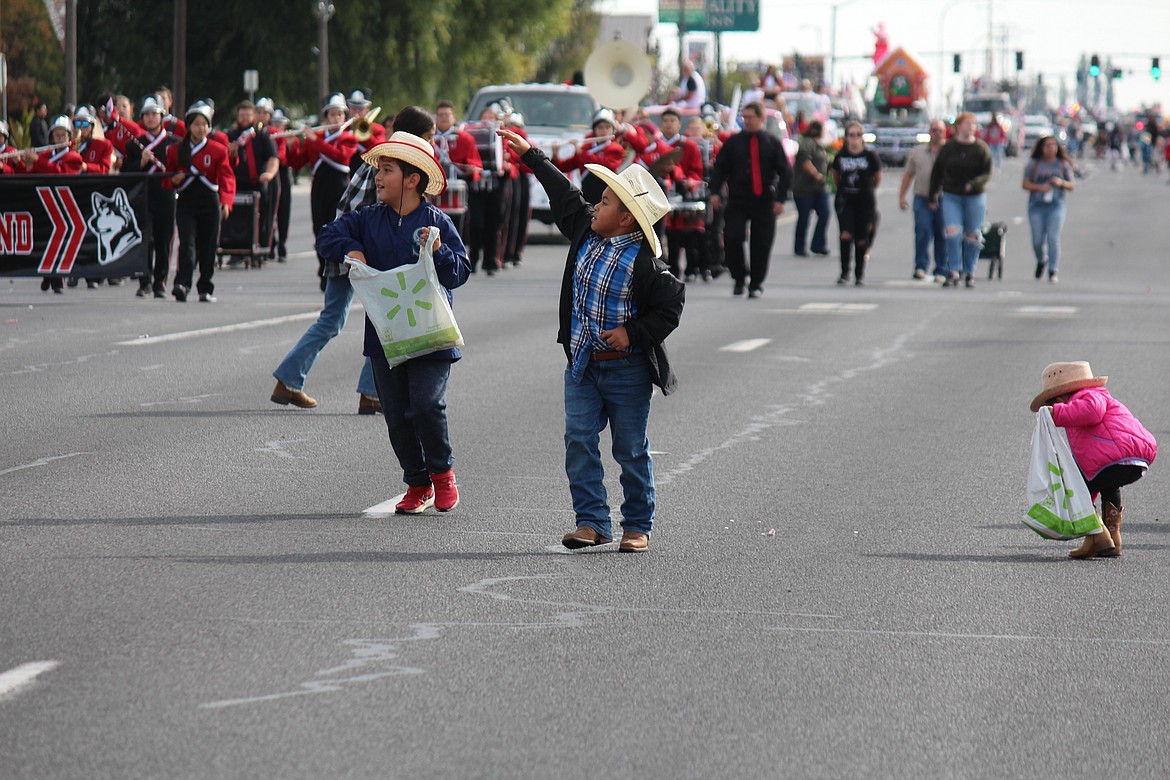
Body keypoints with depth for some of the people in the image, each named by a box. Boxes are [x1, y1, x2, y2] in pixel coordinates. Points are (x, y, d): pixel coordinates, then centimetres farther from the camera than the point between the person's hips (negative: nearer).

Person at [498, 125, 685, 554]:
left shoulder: (643, 263, -16)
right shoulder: (586, 233, 3)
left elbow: (670, 309, -11)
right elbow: (563, 195, 18)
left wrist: (633, 333, -22)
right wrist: (530, 156, 26)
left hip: (626, 368, -6)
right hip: (582, 364, 6)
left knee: (631, 450, 3)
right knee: (579, 442, -1)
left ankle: (638, 526, 12)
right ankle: (591, 521, 4)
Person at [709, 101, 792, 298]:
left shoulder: (772, 143, 5)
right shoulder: (733, 142, 8)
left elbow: (785, 172, 5)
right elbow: (719, 167, 9)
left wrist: (780, 199, -5)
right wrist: (715, 192, -4)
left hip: (764, 202, -1)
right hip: (737, 201, 1)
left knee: (761, 244, 1)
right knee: (731, 238, -12)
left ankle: (756, 284, 14)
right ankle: (740, 276, 8)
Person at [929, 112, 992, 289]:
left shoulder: (981, 148, 0)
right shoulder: (948, 148, 2)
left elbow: (987, 173, -4)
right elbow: (937, 172, 10)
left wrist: (974, 183, -22)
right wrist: (933, 194, 10)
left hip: (975, 196, 0)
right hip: (951, 196, 0)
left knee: (972, 235, 5)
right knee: (952, 233, -13)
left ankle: (969, 272, 17)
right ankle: (953, 272, -12)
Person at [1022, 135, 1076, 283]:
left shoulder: (1063, 164, 7)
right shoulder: (1033, 164, 5)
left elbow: (1072, 186, 7)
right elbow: (1025, 184, 2)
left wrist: (1061, 183, -13)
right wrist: (1039, 187, -16)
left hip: (1056, 205, -1)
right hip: (1037, 205, 1)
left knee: (1053, 238, -11)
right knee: (1037, 240, 1)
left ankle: (1052, 271, -6)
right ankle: (1040, 261, 31)